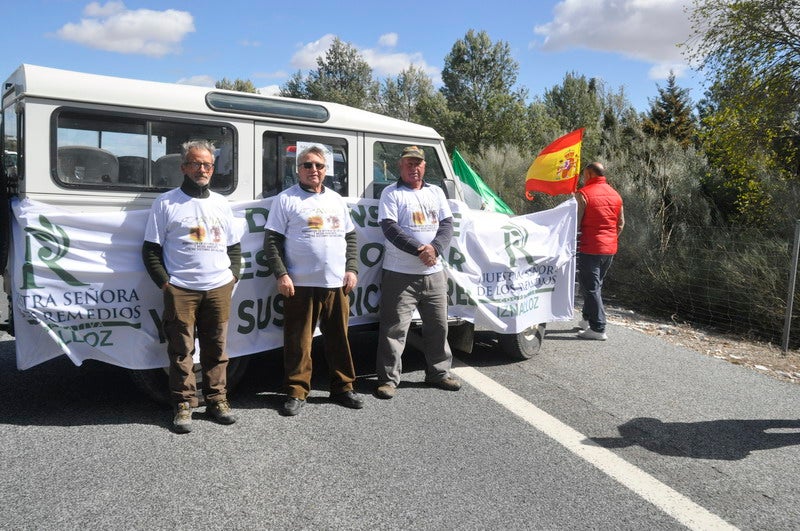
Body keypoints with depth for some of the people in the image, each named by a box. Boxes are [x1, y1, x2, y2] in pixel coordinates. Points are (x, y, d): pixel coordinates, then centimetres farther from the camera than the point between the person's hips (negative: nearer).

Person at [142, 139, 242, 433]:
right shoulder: (166, 203, 4)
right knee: (181, 349, 1)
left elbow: (234, 246, 21)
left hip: (219, 288, 3)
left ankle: (217, 399, 18)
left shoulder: (221, 203, 16)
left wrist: (233, 276, 7)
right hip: (180, 290, -3)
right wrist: (164, 282, -6)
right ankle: (183, 404, 10)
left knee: (216, 348, 8)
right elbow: (151, 249, 3)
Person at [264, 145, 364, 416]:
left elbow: (350, 238, 20)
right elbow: (272, 240, -2)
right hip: (300, 285, -4)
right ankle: (296, 392, 12)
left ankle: (343, 387, 23)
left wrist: (351, 269, 7)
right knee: (298, 341, 0)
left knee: (339, 339, 11)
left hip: (337, 284, 4)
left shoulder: (336, 199, 17)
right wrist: (281, 274, -11)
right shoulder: (286, 199, 2)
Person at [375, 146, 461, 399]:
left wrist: (434, 247, -13)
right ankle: (388, 378, 6)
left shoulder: (436, 192, 14)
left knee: (438, 326, 13)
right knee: (394, 328, -3)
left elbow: (447, 224, 6)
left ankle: (439, 373, 27)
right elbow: (390, 228, -12)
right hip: (400, 274, -5)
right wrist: (418, 250, -20)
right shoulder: (391, 193, -1)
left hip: (434, 273, 5)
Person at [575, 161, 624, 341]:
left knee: (590, 287, -2)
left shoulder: (583, 193, -12)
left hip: (590, 248, -8)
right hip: (610, 249, 8)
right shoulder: (615, 195, 11)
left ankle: (598, 328, -3)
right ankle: (588, 319, 30)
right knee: (596, 285, 20)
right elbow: (621, 223, 16)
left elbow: (575, 221, -14)